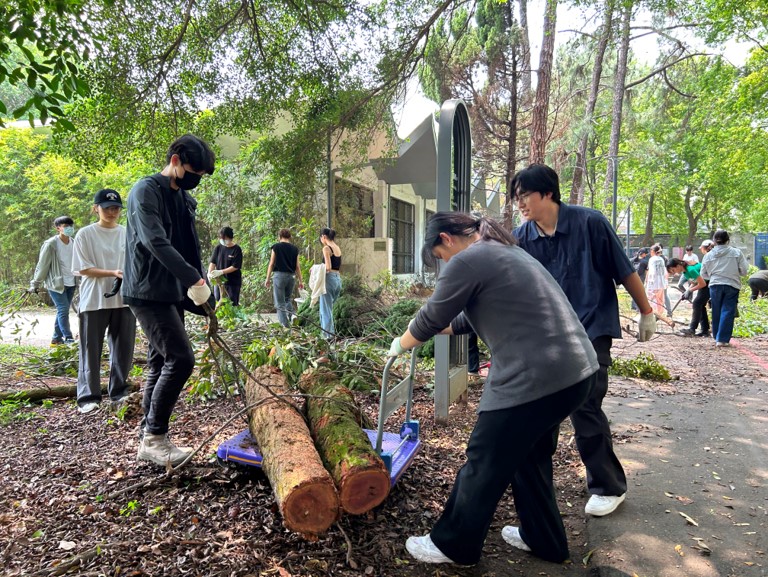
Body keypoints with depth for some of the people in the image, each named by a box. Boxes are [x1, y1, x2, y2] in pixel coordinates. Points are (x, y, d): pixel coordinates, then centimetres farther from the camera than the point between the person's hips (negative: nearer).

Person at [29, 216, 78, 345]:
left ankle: (56, 339, 19)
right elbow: (42, 265, -6)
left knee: (63, 311, 10)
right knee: (63, 310, -9)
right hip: (55, 284, -5)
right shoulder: (51, 244, -10)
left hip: (71, 284, 5)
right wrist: (35, 284, -4)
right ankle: (69, 339, -5)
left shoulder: (73, 243, 4)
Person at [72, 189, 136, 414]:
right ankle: (88, 397, 11)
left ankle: (119, 392, 20)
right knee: (91, 350, 2)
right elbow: (83, 269, -6)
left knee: (123, 348, 7)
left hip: (124, 299, 3)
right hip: (94, 301, -3)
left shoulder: (128, 234, 8)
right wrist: (113, 273, -19)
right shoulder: (85, 234, -1)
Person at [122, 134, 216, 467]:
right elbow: (156, 242, -22)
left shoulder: (185, 199, 16)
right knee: (180, 358, -15)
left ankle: (150, 439, 20)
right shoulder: (147, 191, -10)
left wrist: (203, 294, 13)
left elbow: (190, 250, 17)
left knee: (161, 364, 10)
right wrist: (193, 277, -24)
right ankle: (154, 437, -3)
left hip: (172, 293, 9)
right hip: (148, 292, -9)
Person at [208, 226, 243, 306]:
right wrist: (210, 273, -18)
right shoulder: (218, 248, 4)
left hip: (233, 282, -4)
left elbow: (235, 266, -14)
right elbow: (213, 262, 1)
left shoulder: (237, 250, -9)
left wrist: (221, 272, -23)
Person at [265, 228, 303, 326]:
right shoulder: (294, 248, 7)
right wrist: (300, 281, 12)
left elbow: (271, 264, -2)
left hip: (279, 275, -4)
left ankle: (285, 324, -2)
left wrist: (268, 279, 3)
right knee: (287, 299, 22)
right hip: (291, 276, 4)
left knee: (280, 302, 2)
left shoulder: (276, 247, -2)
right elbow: (297, 266, 8)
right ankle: (293, 316, 1)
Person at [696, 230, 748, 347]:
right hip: (732, 286, -2)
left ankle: (716, 337, 22)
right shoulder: (736, 252, -3)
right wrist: (733, 273, 18)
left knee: (716, 313, 12)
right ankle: (722, 339, -4)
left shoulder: (708, 255, 2)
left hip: (715, 286, 2)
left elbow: (703, 275, 9)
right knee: (727, 312, 0)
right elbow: (744, 271, -1)